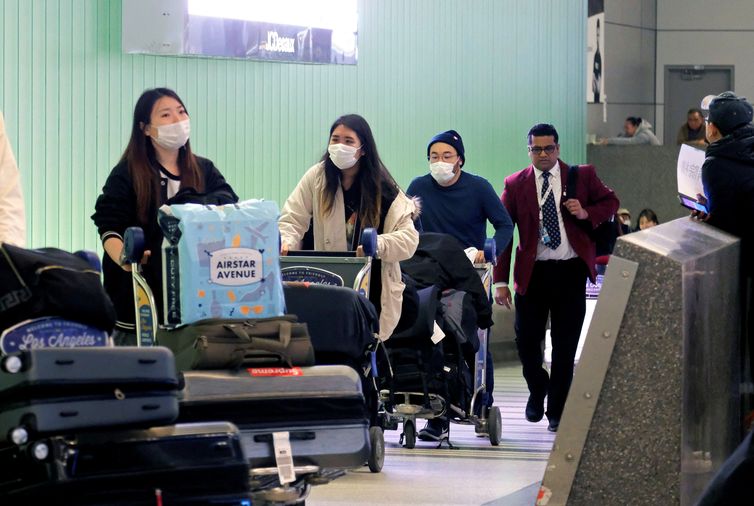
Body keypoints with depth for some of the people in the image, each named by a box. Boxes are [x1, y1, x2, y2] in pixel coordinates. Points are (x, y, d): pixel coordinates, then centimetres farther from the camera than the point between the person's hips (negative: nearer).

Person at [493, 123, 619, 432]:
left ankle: (557, 412, 15)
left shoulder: (582, 176, 4)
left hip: (570, 271, 0)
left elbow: (611, 202, 14)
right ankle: (537, 389, 31)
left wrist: (587, 213, -8)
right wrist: (500, 281, -5)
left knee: (565, 345, 3)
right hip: (532, 273, 0)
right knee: (526, 341, 0)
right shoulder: (516, 184, 2)